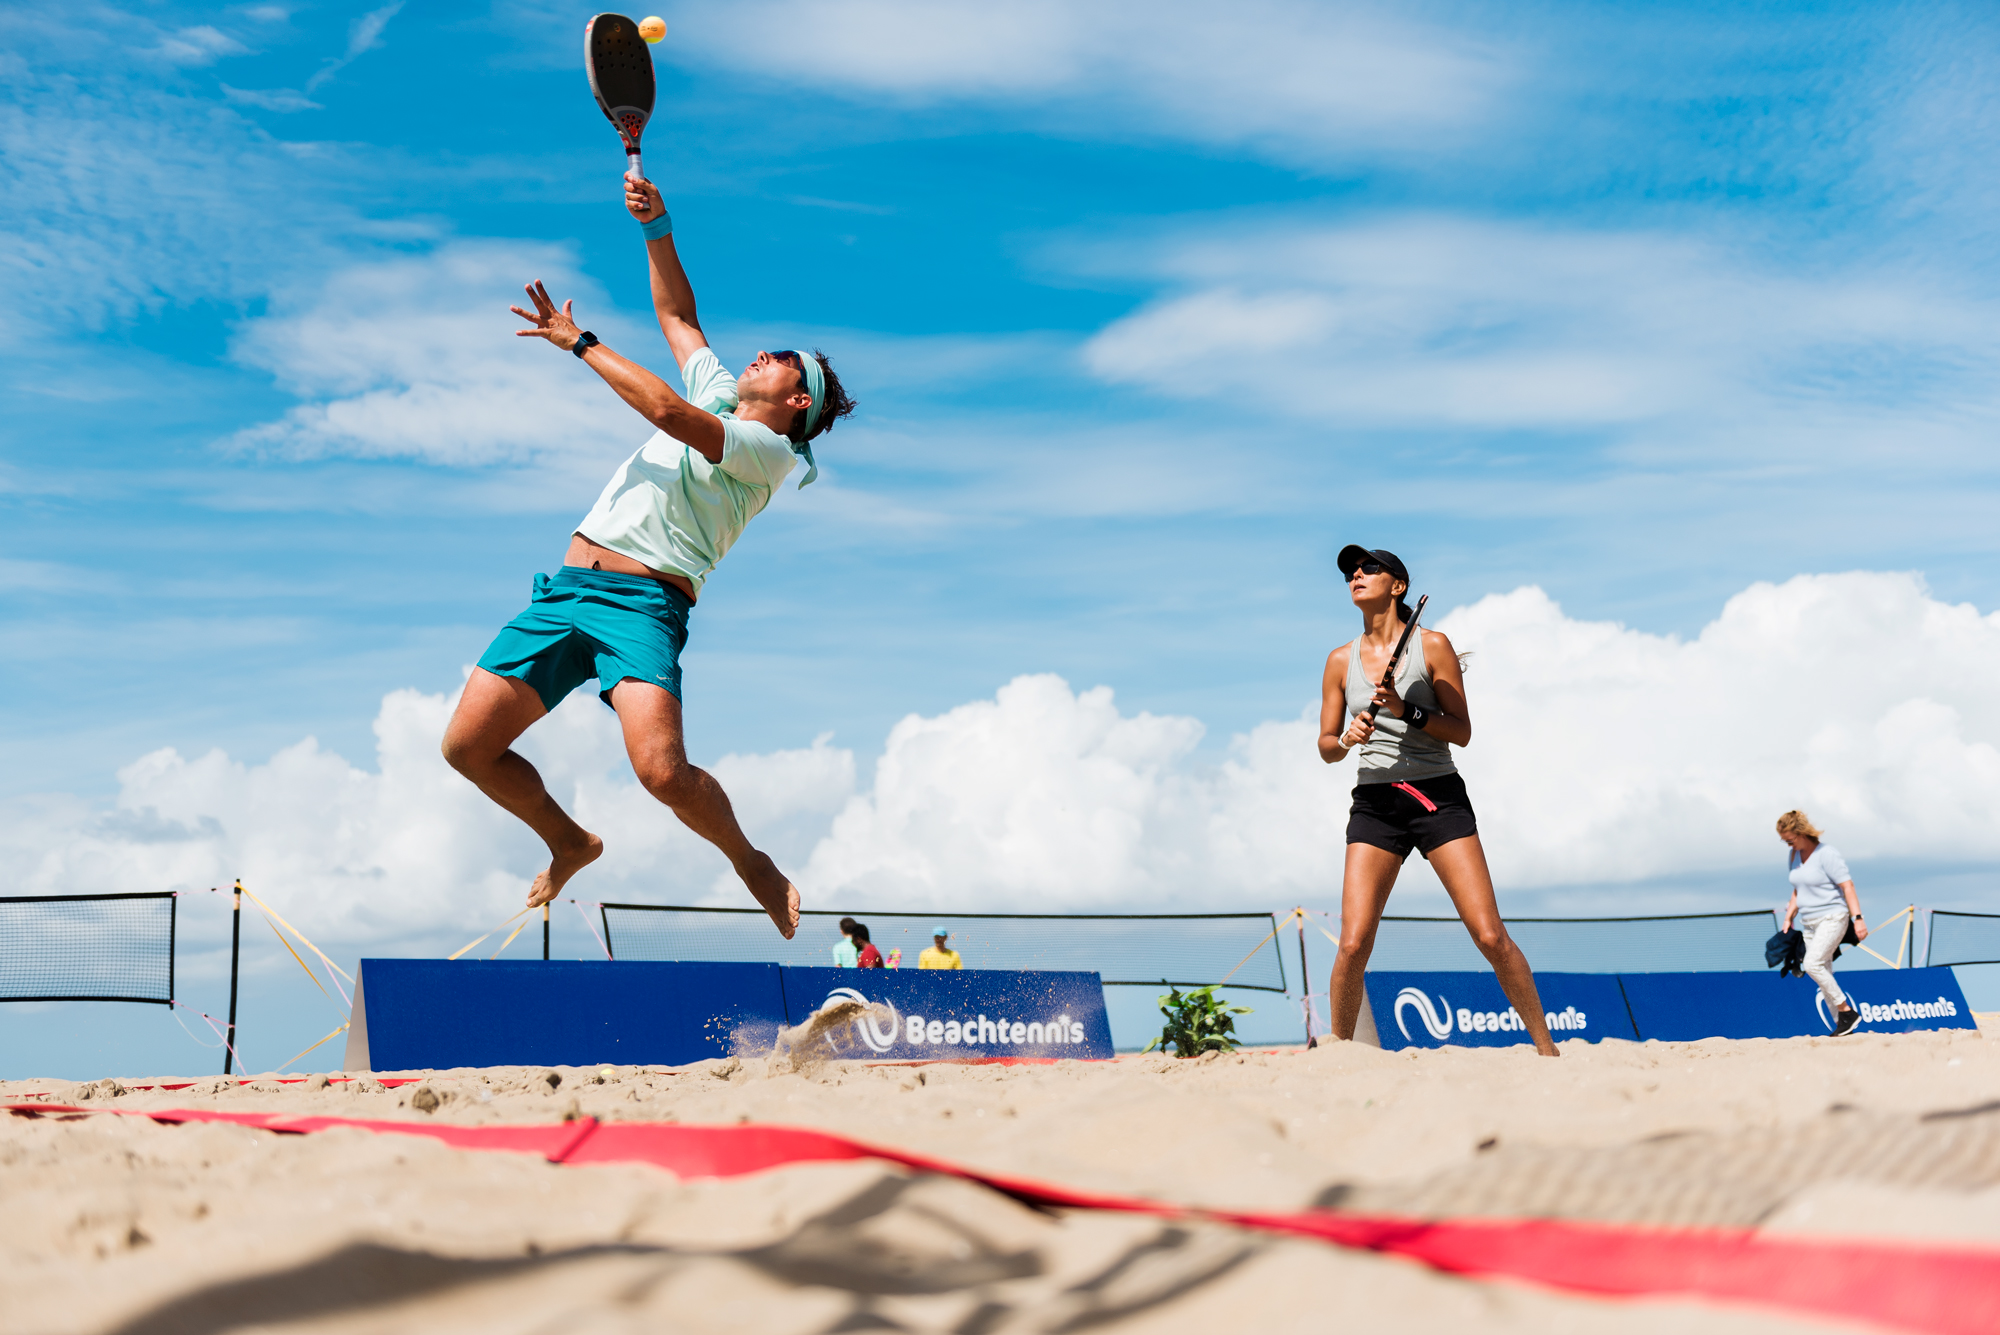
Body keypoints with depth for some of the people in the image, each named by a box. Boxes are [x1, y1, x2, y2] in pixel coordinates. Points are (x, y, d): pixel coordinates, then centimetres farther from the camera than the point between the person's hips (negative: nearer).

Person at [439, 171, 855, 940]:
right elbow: (675, 313, 34)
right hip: (570, 587, 7)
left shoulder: (770, 450, 0)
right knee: (468, 745, -3)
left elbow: (667, 411, -12)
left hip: (647, 600, -7)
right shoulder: (718, 394, 24)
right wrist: (656, 227, 21)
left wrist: (578, 342, -5)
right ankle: (569, 844, 21)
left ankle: (749, 861, 2)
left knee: (661, 770, -28)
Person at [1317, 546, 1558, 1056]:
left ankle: (1547, 1049, 7)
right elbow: (1326, 747, 11)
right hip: (1374, 802, 2)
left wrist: (1406, 710, -16)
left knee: (1490, 937, -7)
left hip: (1438, 797, -2)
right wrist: (1346, 739, -11)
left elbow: (1462, 732, -2)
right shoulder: (1341, 661, 9)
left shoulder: (1432, 646, 1)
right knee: (1353, 944, -10)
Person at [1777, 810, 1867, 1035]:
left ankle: (1846, 1010, -13)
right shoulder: (1795, 855, 11)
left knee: (1812, 964, -23)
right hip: (1809, 923, 8)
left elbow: (1847, 886, -17)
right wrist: (1788, 919, 15)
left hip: (1832, 917, -8)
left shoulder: (1827, 853, -13)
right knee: (1823, 976, 4)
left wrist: (1858, 919, -24)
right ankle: (1841, 1024, 9)